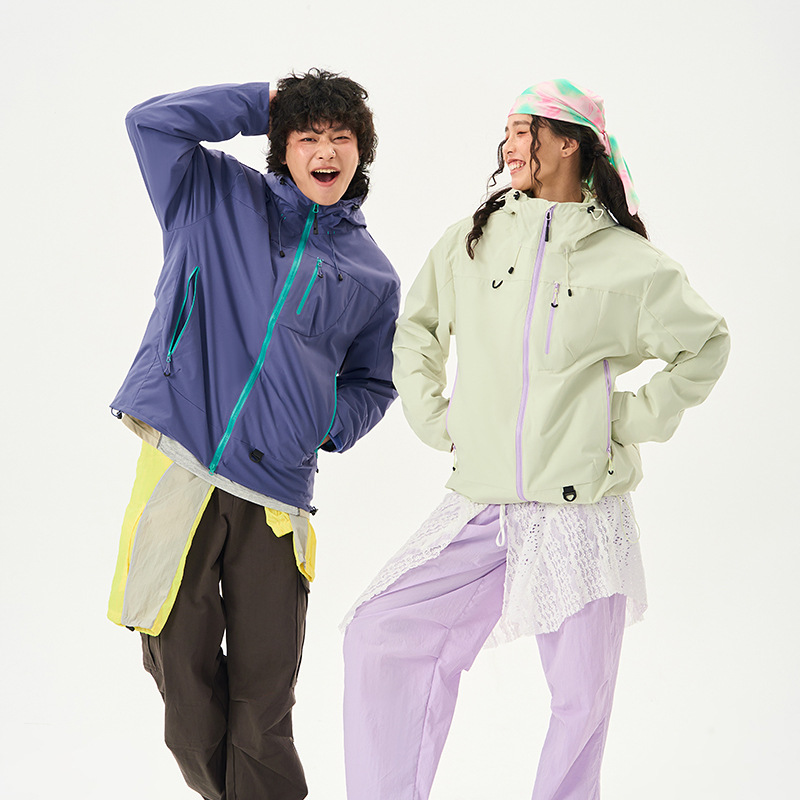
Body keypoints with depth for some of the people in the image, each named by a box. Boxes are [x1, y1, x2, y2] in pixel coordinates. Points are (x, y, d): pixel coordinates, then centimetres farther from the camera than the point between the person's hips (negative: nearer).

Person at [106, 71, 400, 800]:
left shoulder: (372, 274, 13)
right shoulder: (219, 198, 9)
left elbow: (373, 382, 23)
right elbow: (153, 122, -1)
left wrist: (330, 425, 3)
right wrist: (260, 103, 5)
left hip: (275, 492, 1)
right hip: (179, 469, 0)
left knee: (262, 703, 2)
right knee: (182, 671, 6)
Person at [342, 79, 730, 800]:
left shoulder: (628, 259, 0)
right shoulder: (471, 242, 8)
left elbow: (706, 344, 13)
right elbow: (415, 332, 23)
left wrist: (640, 416, 4)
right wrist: (434, 416, 12)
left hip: (582, 516, -2)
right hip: (480, 513, 3)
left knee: (582, 699, 4)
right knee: (379, 637, -8)